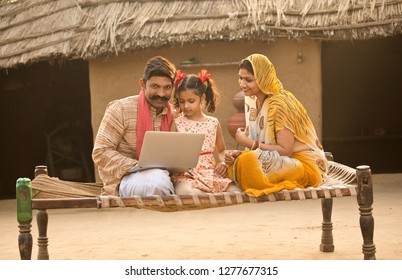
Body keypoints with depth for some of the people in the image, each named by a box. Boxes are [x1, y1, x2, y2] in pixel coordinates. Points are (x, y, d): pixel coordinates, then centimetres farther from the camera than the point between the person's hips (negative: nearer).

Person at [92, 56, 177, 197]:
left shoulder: (173, 115, 10)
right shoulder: (121, 109, -5)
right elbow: (100, 152, -10)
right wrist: (137, 167, -21)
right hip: (127, 178, -4)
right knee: (157, 181, -36)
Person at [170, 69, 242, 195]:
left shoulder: (213, 123, 13)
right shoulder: (177, 123, 7)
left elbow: (221, 150, 24)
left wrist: (223, 162, 3)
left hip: (211, 171, 3)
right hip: (185, 174, -2)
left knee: (236, 192, -22)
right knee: (186, 192, -39)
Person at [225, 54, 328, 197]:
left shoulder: (280, 103, -19)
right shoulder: (253, 102, 7)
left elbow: (285, 151, -21)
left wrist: (249, 142, -18)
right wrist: (239, 153, -12)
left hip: (304, 165, -8)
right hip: (279, 162, 8)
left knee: (248, 161, -29)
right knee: (236, 163, -11)